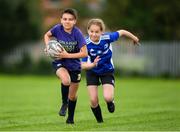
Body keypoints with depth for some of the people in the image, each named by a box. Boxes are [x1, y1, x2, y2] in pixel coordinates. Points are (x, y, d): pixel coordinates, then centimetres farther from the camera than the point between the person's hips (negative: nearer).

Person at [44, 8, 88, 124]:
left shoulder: (77, 33, -21)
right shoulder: (58, 29, -15)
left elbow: (84, 53, -21)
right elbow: (47, 35, 7)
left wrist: (67, 55, -24)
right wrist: (48, 47, -10)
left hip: (74, 65, 0)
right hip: (60, 63, 0)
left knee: (73, 96, 11)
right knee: (66, 80, -33)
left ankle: (70, 118, 36)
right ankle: (64, 103, -5)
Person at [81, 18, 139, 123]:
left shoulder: (107, 38, -27)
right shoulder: (86, 44, -27)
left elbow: (122, 32, -9)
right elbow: (83, 65, -25)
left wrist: (134, 38, 9)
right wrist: (93, 64, -47)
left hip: (107, 71, 0)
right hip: (92, 72, 0)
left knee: (108, 98, -18)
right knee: (94, 101, -5)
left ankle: (110, 101, 22)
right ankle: (99, 120, 24)